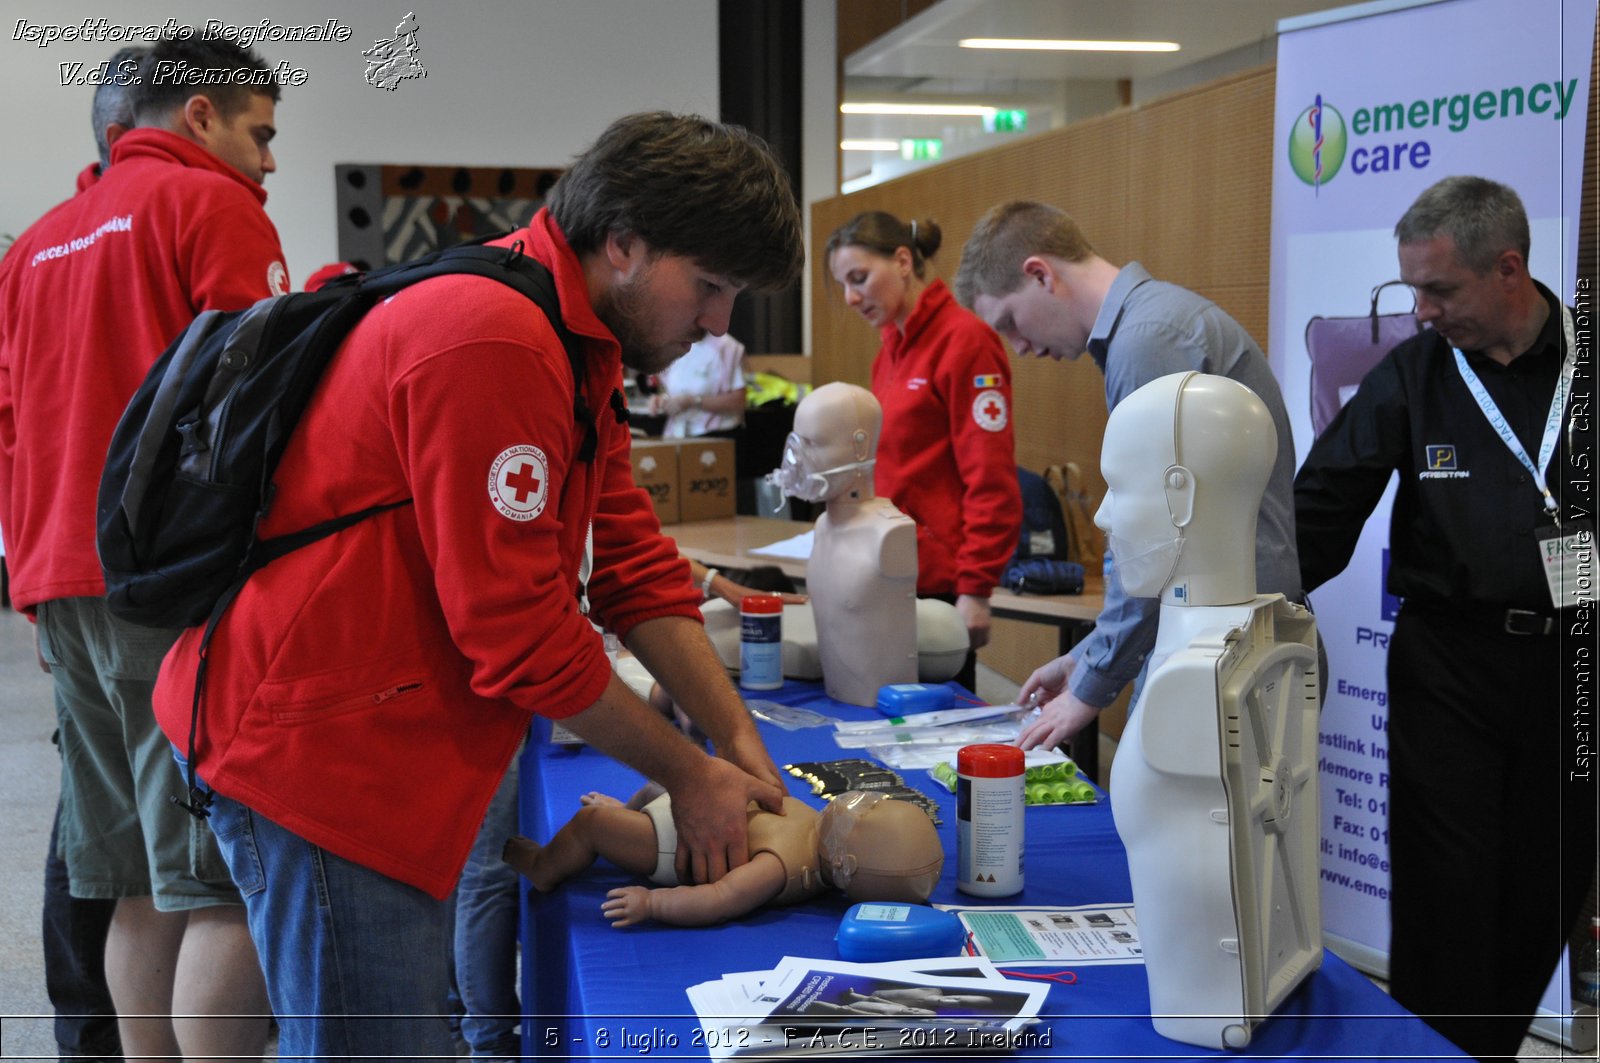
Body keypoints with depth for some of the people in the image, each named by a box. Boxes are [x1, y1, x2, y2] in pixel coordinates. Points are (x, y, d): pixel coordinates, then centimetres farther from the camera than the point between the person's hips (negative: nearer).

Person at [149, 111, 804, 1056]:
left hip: (384, 746, 10)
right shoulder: (493, 341, -23)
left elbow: (633, 566, 10)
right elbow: (520, 632, -22)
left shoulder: (582, 352, 12)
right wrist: (691, 774, -10)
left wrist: (742, 745, 3)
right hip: (315, 741, -10)